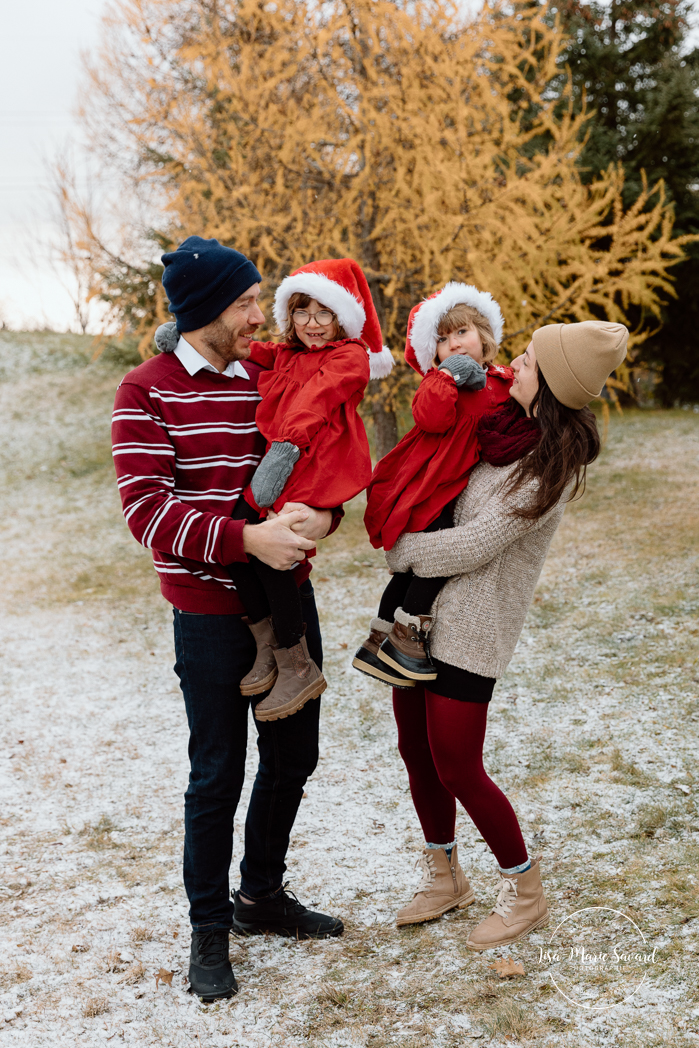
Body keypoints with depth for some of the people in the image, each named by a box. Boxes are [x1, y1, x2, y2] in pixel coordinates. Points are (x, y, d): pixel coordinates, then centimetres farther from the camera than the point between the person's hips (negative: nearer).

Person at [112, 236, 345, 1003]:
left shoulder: (276, 378, 6)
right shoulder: (147, 392, -10)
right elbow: (146, 508, -19)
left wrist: (322, 514, -17)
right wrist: (249, 539, -27)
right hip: (210, 613, -5)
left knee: (292, 756, 15)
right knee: (218, 774, 3)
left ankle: (261, 895, 36)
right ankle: (209, 929, 22)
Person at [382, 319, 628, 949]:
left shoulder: (550, 466, -19)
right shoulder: (500, 425, 4)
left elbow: (472, 547, -20)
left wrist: (399, 551, -8)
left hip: (472, 628, -8)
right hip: (424, 613, 8)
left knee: (457, 770, -1)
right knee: (416, 751, 15)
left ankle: (526, 895, 21)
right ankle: (443, 878, 35)